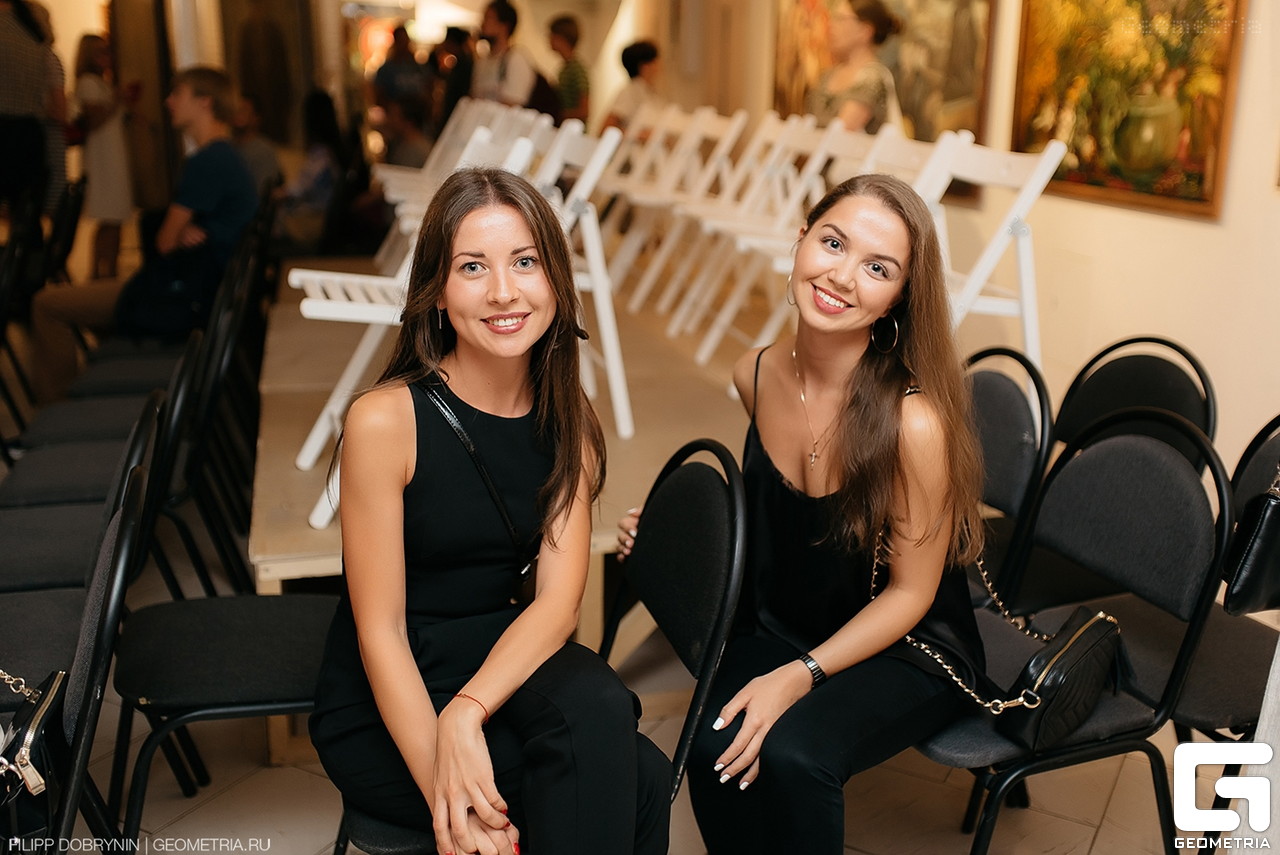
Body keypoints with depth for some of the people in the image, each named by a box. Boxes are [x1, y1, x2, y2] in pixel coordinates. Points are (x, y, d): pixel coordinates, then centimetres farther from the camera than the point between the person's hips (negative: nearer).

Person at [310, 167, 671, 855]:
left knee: (600, 708, -30)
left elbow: (559, 598, -11)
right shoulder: (384, 420, -17)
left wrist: (465, 714, -28)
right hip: (384, 706, -4)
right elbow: (381, 630, -16)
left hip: (501, 656, 5)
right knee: (639, 784, -24)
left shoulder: (568, 421, -2)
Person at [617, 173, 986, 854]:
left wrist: (799, 676, -22)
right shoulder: (756, 376, -7)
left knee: (789, 754, -31)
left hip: (901, 652, -4)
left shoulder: (913, 421, -26)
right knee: (715, 749, -25)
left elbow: (909, 592, -14)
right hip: (774, 630, 4)